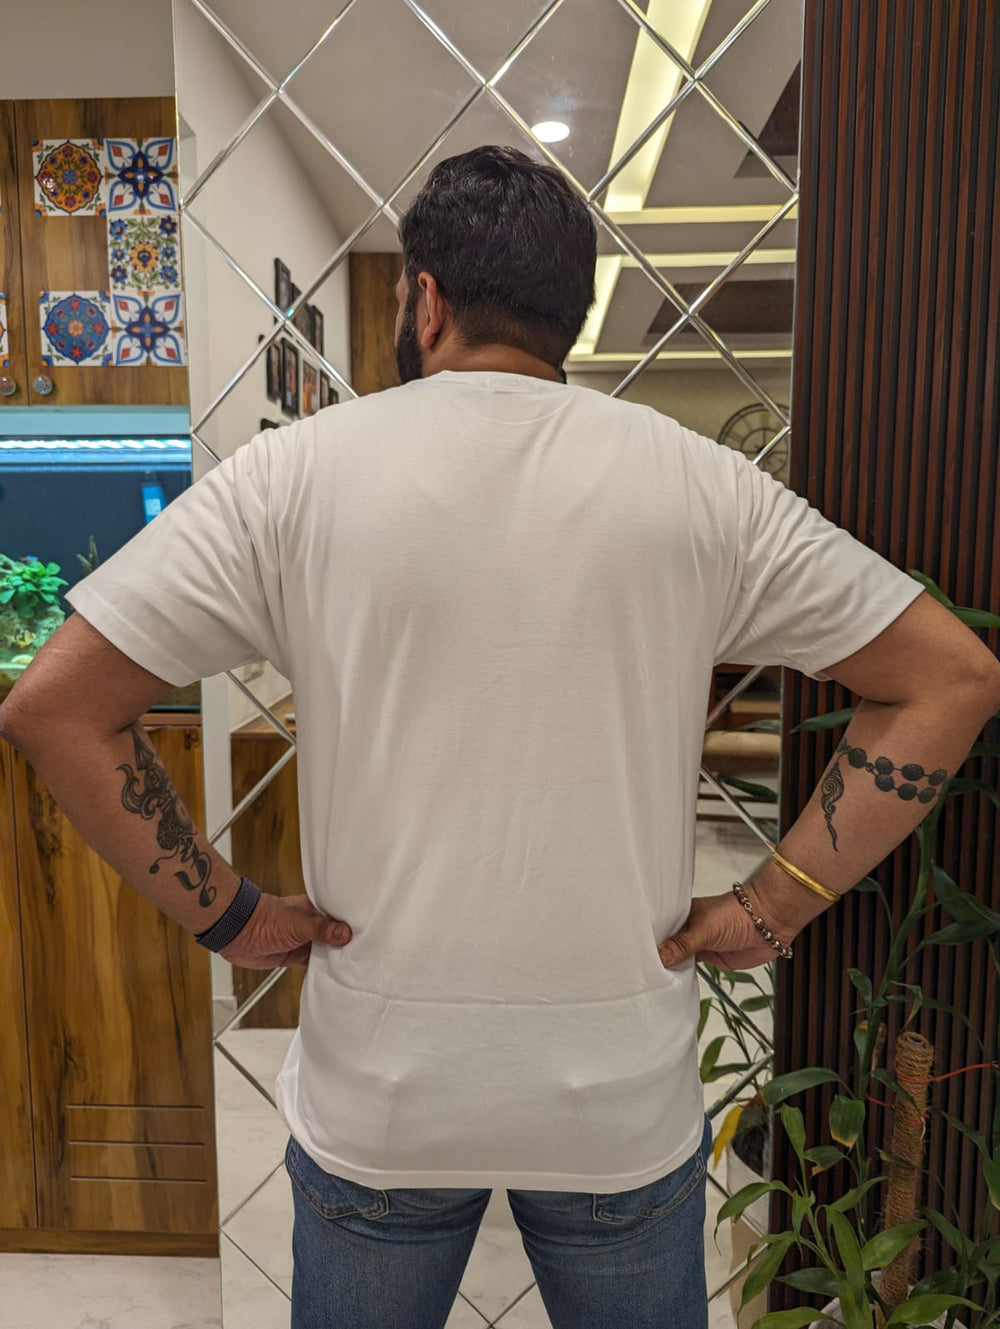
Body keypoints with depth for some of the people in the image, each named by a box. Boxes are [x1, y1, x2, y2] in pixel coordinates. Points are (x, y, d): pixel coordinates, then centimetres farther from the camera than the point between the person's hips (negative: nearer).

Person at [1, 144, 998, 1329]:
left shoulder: (294, 471, -9)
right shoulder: (699, 481, -5)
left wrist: (221, 911, -3)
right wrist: (774, 906, -4)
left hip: (375, 1096, 0)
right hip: (628, 1098, 2)